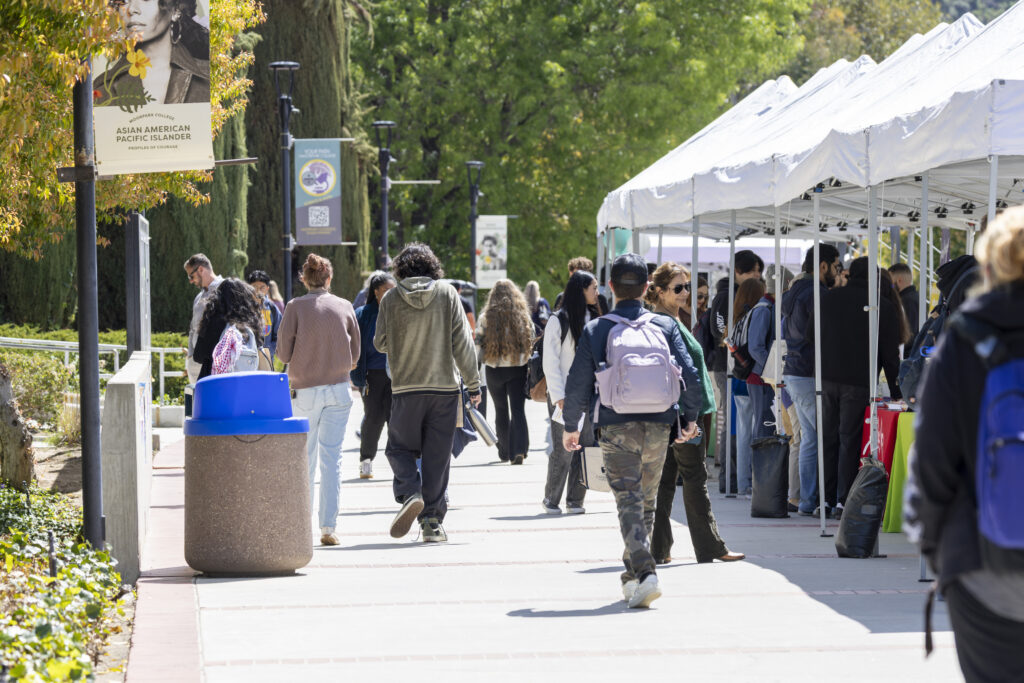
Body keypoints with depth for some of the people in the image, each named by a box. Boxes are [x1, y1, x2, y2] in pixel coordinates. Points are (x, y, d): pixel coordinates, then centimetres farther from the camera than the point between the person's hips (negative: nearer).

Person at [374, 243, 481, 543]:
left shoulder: (391, 299, -3)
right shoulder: (448, 294, -1)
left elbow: (380, 343, 3)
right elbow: (462, 342, -3)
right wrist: (473, 382, 3)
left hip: (406, 388, -1)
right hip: (445, 386, 1)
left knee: (400, 448, 12)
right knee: (437, 454, 6)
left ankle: (409, 494, -14)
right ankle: (432, 520, 5)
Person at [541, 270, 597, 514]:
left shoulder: (591, 319, 13)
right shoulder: (559, 320, -4)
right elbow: (550, 362, -6)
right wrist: (559, 396, -13)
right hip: (564, 395, -5)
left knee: (586, 446, -1)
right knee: (563, 450, -7)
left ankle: (575, 500, 7)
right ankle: (551, 499, 7)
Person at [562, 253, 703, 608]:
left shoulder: (595, 330, 0)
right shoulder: (665, 326, 4)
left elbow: (577, 383, 1)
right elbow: (690, 376, 1)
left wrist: (570, 426, 13)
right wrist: (689, 417, 15)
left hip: (616, 428, -2)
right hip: (657, 427, 2)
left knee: (628, 502, -5)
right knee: (647, 503, 16)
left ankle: (645, 572, -23)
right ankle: (632, 575, 24)